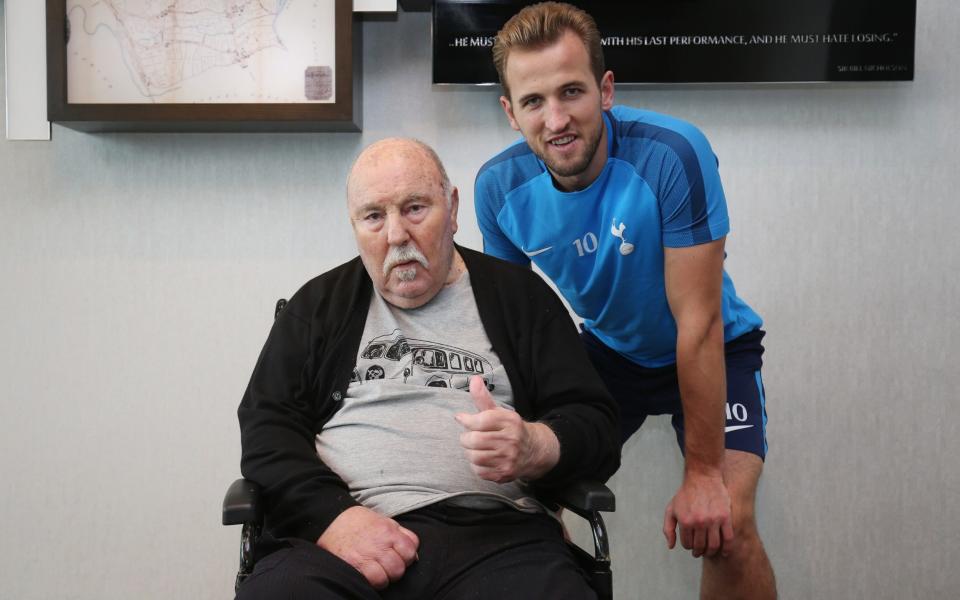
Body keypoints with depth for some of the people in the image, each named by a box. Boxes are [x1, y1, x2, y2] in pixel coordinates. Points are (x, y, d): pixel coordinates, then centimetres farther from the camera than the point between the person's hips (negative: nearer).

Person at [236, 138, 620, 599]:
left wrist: (536, 449, -14)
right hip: (344, 533, 0)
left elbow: (596, 423, 9)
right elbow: (267, 427, 8)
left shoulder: (520, 296, 14)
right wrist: (332, 514, -10)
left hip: (496, 534, 1)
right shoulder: (320, 304, 18)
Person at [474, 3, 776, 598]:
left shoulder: (672, 154, -31)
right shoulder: (499, 186, -17)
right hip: (606, 349, 4)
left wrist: (702, 473, -23)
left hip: (714, 351, -3)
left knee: (725, 527, -21)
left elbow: (699, 325, -27)